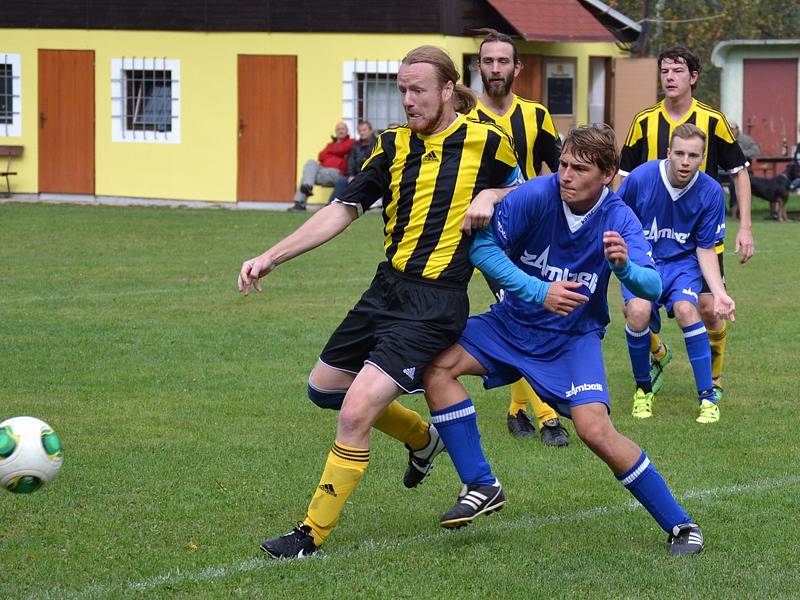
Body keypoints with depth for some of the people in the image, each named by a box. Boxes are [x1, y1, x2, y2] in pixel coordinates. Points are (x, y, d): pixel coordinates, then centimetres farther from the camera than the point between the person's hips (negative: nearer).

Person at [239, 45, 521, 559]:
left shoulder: (487, 141, -6)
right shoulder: (395, 145, 6)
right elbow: (343, 211, 5)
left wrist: (490, 196, -14)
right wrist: (271, 258, -2)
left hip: (435, 303, -7)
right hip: (387, 288, 7)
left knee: (356, 412, -17)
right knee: (324, 387, 19)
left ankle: (313, 534, -4)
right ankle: (422, 436, 41)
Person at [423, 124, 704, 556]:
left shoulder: (620, 221, -17)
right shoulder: (536, 195, -18)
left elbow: (651, 288, -27)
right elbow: (482, 246, -18)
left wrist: (624, 266, -50)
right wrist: (540, 292, -26)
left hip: (575, 336, -3)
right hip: (514, 322, 3)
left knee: (595, 429, -22)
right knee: (437, 364, -17)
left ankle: (679, 525, -6)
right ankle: (481, 487, -6)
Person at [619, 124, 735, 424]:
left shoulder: (710, 192, -12)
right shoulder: (640, 178, -17)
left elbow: (705, 250, -4)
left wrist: (719, 293, -15)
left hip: (682, 262, 0)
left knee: (685, 309, -29)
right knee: (638, 312, -29)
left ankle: (707, 398, -17)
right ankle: (643, 389, -2)